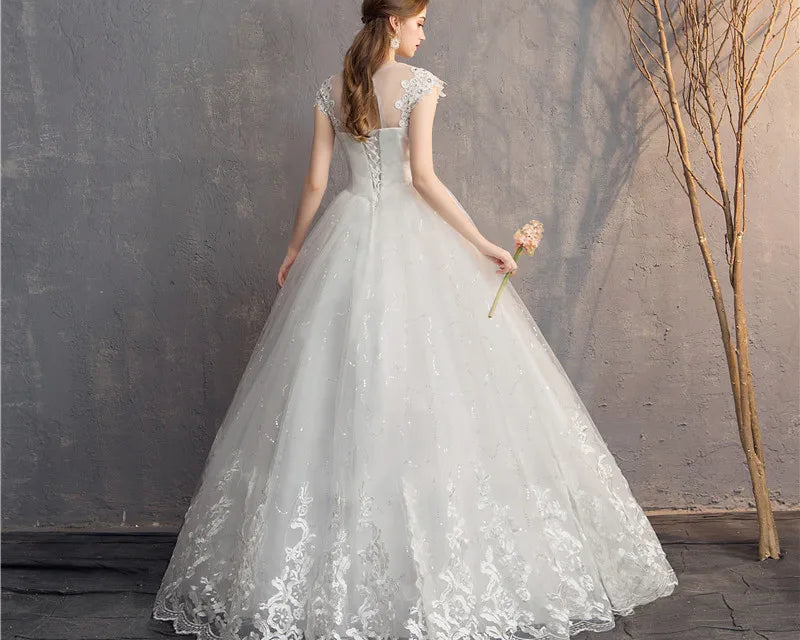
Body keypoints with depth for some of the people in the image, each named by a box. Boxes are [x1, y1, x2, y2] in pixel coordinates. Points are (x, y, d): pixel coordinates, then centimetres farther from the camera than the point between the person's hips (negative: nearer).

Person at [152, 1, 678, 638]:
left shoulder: (332, 89, 10)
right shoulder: (419, 83, -5)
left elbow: (315, 183, 9)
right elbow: (423, 176, -14)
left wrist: (295, 250, 20)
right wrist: (482, 244, -11)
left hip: (346, 236, 5)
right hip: (410, 236, -5)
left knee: (338, 390, 7)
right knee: (425, 391, -2)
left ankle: (325, 573, 15)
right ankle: (435, 556, 2)